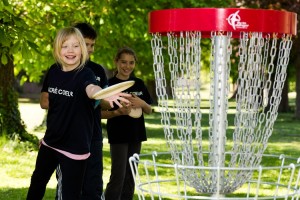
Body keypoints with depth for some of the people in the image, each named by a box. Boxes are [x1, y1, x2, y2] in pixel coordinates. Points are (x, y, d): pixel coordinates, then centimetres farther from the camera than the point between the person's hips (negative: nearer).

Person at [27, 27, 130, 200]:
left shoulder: (85, 74, -19)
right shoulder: (53, 72, -2)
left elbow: (91, 89, -45)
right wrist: (60, 102, -3)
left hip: (75, 145, -6)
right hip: (51, 141, 6)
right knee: (37, 181, 26)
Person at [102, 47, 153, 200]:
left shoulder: (139, 84, 8)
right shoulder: (110, 85, -7)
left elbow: (149, 111, 10)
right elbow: (101, 113, -8)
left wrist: (142, 103, -11)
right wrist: (118, 112, -25)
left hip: (135, 135, 5)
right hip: (118, 136, -5)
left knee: (130, 177, 9)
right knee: (118, 176, -10)